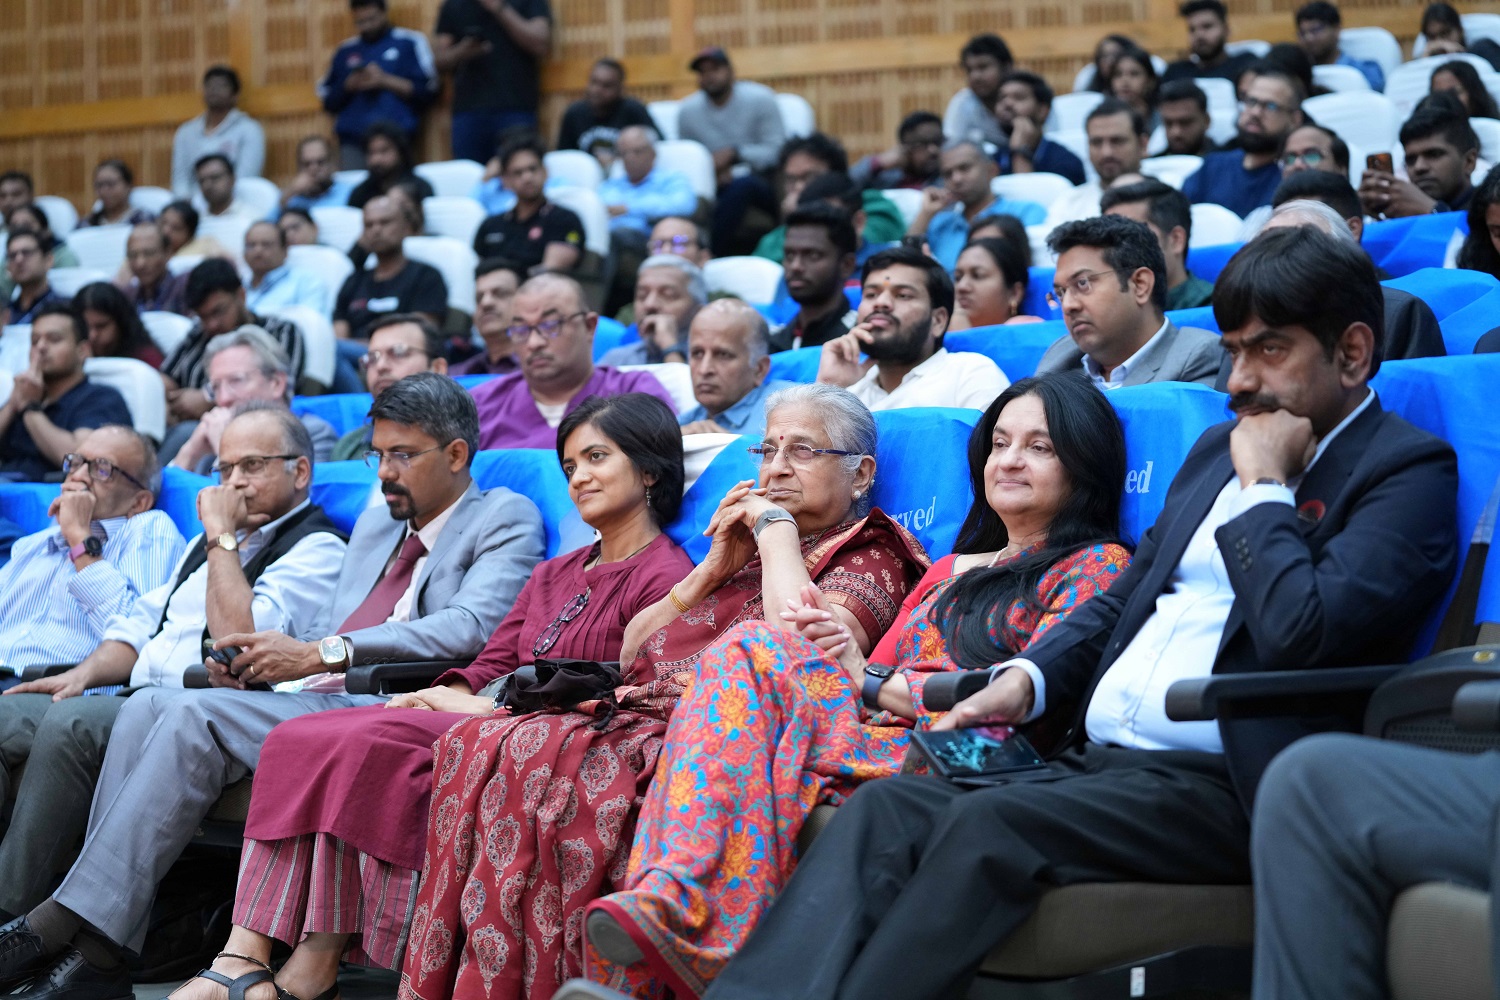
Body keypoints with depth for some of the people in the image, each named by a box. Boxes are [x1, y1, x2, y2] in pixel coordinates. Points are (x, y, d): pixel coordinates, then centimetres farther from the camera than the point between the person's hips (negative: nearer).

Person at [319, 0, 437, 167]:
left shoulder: (409, 42, 9)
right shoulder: (346, 50, 20)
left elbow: (427, 90, 1)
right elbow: (328, 100, 19)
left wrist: (385, 81, -7)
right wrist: (348, 86, 0)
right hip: (351, 137, 3)